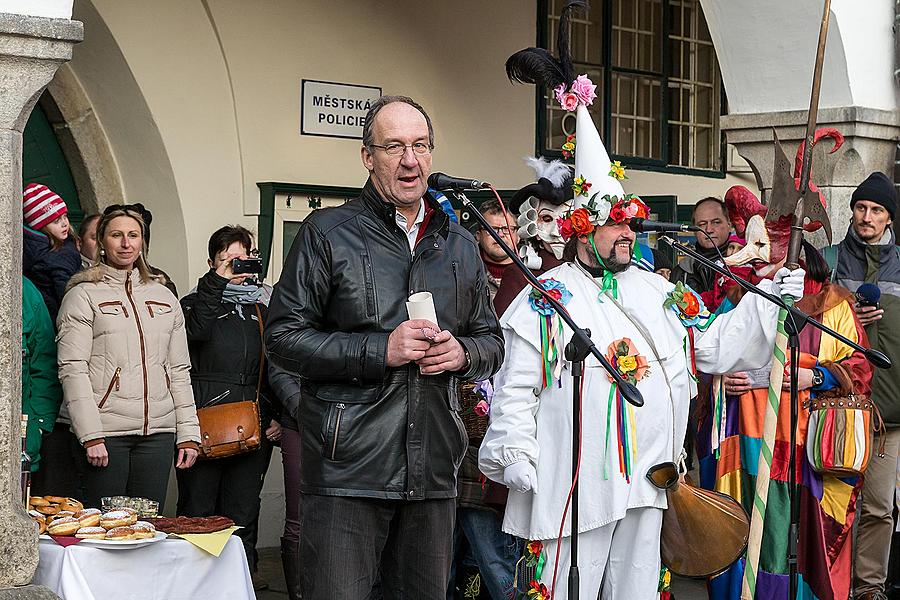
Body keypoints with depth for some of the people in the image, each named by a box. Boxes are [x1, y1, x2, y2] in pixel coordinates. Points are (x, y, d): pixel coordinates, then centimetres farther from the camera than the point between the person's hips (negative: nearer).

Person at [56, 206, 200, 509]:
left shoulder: (164, 297, 17)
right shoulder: (84, 295, 2)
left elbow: (179, 370, 17)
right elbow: (73, 370, -6)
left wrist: (188, 434, 9)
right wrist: (91, 435, -14)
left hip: (158, 431, 4)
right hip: (106, 432, -4)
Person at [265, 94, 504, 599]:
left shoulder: (460, 245, 15)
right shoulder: (328, 233, 0)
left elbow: (492, 342, 21)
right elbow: (284, 338, -5)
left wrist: (462, 353, -4)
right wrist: (380, 350, -16)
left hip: (434, 473, 5)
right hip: (348, 468, -5)